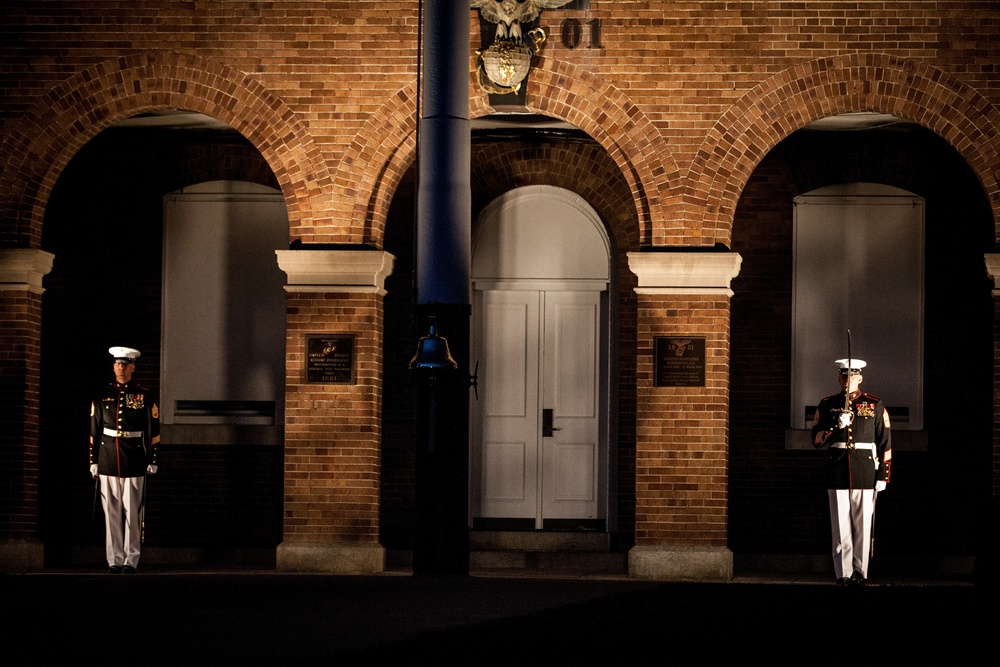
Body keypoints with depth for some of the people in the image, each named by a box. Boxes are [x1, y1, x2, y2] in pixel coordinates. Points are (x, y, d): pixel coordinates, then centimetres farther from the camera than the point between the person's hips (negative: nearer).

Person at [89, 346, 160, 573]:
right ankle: (115, 560, 7)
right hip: (108, 461, 2)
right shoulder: (102, 396, 8)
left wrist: (152, 461, 0)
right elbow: (94, 431, 9)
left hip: (135, 462, -2)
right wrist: (93, 461, 6)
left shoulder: (145, 397, 4)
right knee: (112, 512, 2)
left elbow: (153, 432, 5)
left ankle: (131, 560, 3)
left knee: (133, 512, -1)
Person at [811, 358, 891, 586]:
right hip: (837, 472, 1)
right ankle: (843, 573, 1)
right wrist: (837, 426, -14)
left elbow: (885, 442, 5)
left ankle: (860, 572, 6)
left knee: (863, 524, 0)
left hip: (865, 472, -1)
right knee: (841, 525, -1)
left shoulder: (875, 405, 6)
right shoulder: (827, 405, 9)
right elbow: (816, 439, 3)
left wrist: (883, 475, -1)